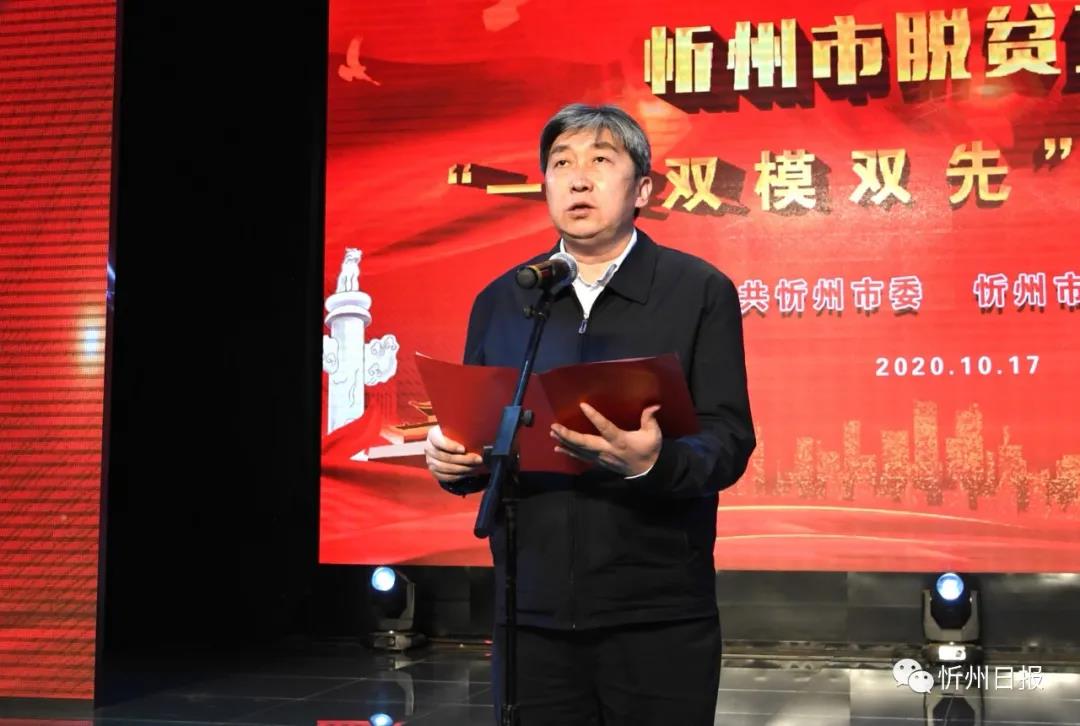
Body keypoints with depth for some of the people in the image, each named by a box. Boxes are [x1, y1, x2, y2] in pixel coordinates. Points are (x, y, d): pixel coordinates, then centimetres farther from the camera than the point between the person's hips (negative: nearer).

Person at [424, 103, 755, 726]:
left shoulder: (700, 291, 0)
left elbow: (729, 441, -6)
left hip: (658, 614, -2)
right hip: (532, 610, 3)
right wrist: (452, 458, -6)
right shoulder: (500, 301, 11)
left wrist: (653, 461, -26)